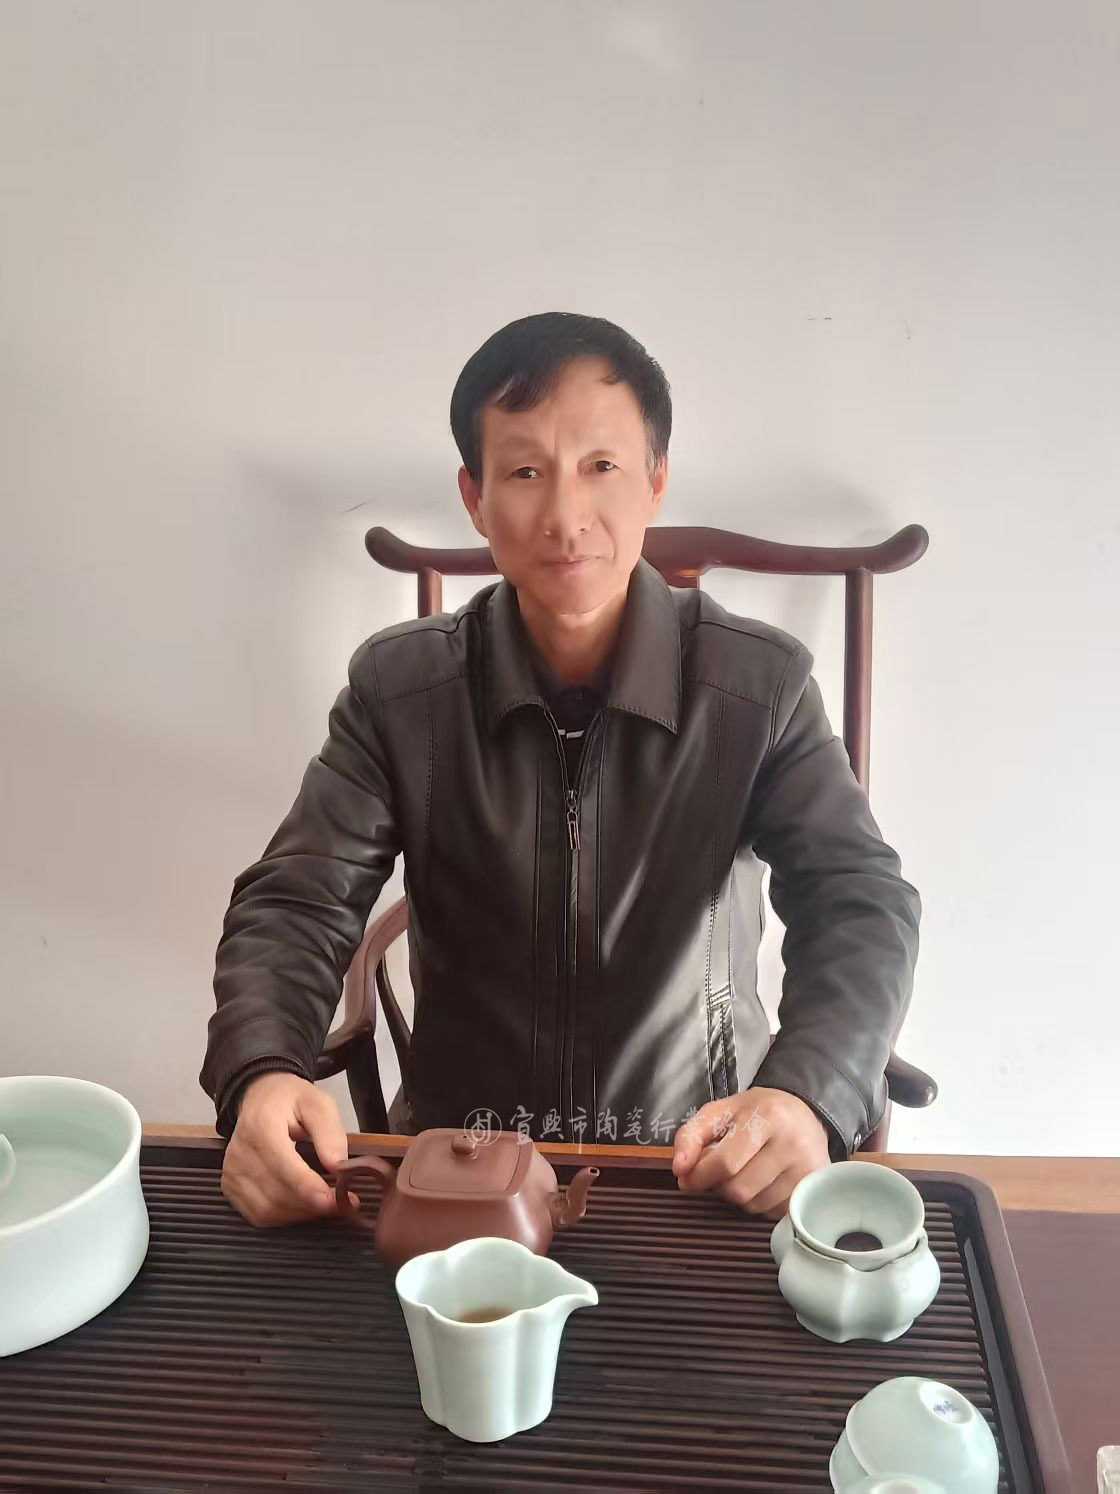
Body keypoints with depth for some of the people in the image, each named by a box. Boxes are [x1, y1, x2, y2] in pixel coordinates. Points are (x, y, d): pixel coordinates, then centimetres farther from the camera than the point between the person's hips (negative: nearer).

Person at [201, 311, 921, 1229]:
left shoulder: (762, 685, -8)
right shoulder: (398, 688, -4)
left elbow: (862, 904, -13)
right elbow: (297, 905, -6)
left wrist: (808, 1097, -33)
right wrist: (261, 1077, -28)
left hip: (701, 1163, 0)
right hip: (461, 1160, 1)